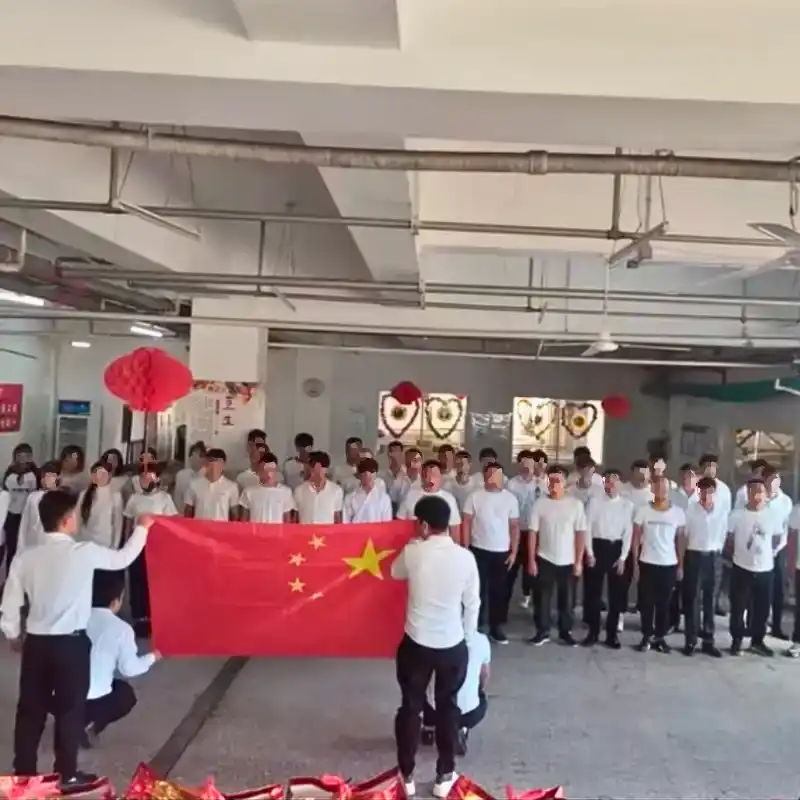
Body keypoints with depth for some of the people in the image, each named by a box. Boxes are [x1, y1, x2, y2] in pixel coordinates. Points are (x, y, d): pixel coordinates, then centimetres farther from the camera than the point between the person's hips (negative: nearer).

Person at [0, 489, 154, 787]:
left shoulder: (25, 558, -2)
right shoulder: (84, 552, -13)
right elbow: (122, 559, 3)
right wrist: (142, 528, 18)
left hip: (35, 643, 4)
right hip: (71, 644, -4)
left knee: (30, 709, 16)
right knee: (70, 709, 11)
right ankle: (67, 774, 22)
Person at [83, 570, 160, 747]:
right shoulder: (121, 629, -7)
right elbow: (130, 668, -4)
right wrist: (152, 658, 16)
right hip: (93, 701, -4)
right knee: (126, 693, 27)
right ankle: (90, 724, 3)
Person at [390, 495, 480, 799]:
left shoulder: (413, 552, -13)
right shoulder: (465, 557, -11)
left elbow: (395, 572, 10)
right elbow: (472, 603, -2)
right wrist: (469, 637, 12)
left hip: (416, 643, -1)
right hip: (453, 644, 1)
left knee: (410, 707, 15)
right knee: (448, 707, 18)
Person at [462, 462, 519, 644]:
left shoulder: (510, 498, 0)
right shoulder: (475, 497, -5)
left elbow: (514, 527, 4)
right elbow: (466, 523, -2)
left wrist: (514, 552, 0)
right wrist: (465, 549, -6)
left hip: (502, 552, 2)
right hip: (479, 550, -2)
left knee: (499, 590, 9)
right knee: (478, 589, 5)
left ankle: (496, 626, 22)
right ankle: (476, 625, 17)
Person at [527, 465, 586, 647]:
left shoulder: (576, 504, -4)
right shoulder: (540, 504, -4)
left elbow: (580, 533, -2)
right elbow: (533, 533, -2)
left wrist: (579, 561, -5)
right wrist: (531, 560, -5)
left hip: (568, 561, 0)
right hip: (544, 559, 0)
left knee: (566, 599, 10)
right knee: (542, 598, 6)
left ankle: (566, 631, 25)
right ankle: (542, 631, 20)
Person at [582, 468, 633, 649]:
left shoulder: (627, 504, 1)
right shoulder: (594, 501, -2)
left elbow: (628, 532, 0)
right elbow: (587, 527, -2)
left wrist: (623, 557, -4)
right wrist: (589, 553, -7)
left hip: (616, 548, 1)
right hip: (597, 546, -1)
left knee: (617, 593, 7)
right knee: (593, 592, 4)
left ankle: (612, 634, 19)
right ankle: (593, 632, 16)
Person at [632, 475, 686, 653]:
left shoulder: (678, 513, -1)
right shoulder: (643, 511, -5)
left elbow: (680, 540, 5)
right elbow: (636, 538, -1)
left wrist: (681, 565, 3)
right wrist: (635, 563, -4)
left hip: (670, 564, 1)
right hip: (647, 563, -1)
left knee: (664, 603, 8)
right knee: (646, 602, 5)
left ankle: (660, 637, 19)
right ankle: (647, 636, 17)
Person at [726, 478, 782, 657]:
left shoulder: (772, 515, -1)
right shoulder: (737, 514, -10)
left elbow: (777, 538, 13)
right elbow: (729, 538, 0)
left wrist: (769, 553, 10)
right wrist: (738, 553, 6)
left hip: (765, 569, 2)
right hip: (741, 568, -2)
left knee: (762, 608, 11)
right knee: (738, 608, 5)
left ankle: (757, 641, 27)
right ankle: (736, 641, 19)